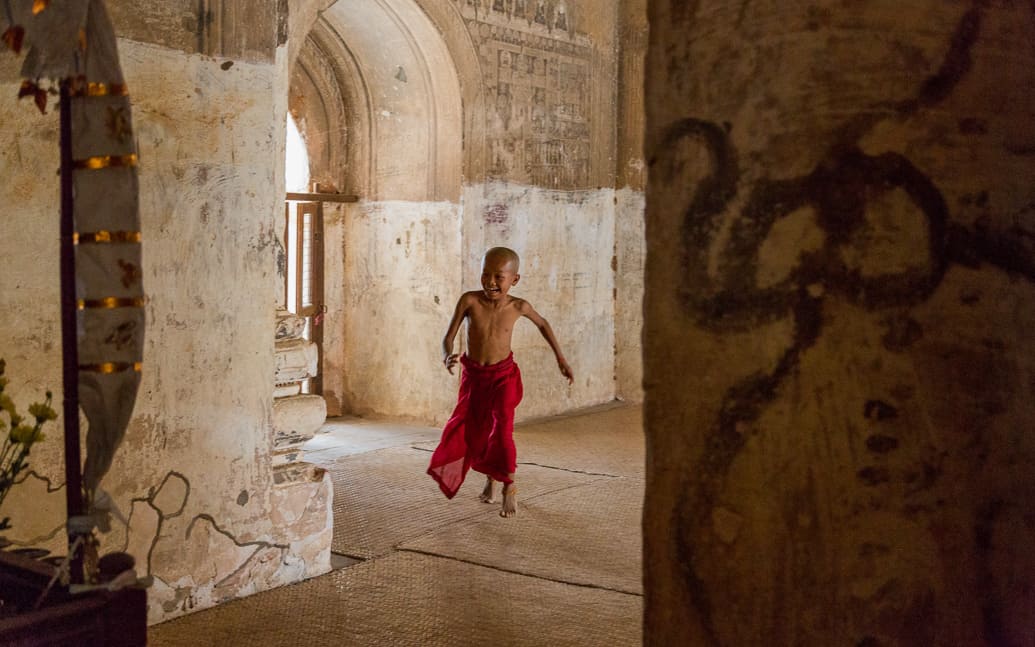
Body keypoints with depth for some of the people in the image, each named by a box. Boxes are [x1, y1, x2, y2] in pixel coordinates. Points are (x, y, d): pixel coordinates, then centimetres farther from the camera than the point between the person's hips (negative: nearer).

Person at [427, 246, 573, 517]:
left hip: (503, 376, -2)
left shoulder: (518, 307, -15)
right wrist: (447, 357, -39)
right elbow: (448, 337, -17)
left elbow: (542, 324, 6)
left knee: (501, 429, -15)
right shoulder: (469, 301, -19)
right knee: (474, 431, 14)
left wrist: (560, 358, 9)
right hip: (473, 376, 2)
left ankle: (509, 486, 3)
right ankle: (490, 479, 40)